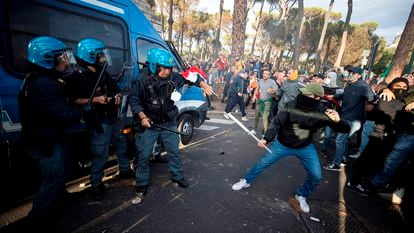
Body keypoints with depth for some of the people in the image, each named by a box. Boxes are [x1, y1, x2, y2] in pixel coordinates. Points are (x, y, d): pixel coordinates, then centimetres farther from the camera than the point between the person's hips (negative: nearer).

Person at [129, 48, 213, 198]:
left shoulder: (173, 77, -9)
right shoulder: (142, 79, -16)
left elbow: (192, 77, 6)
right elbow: (133, 99, -9)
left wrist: (204, 86, -3)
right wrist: (142, 117, -19)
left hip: (169, 123, 3)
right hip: (149, 124, -2)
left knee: (174, 151, 15)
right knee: (144, 155, 5)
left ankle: (177, 176, 38)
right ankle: (142, 183, 28)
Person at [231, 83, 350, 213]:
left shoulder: (322, 112, -17)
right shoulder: (291, 106, -20)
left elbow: (345, 130, -14)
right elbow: (276, 122, -19)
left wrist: (337, 121, -38)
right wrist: (266, 138, -33)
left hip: (305, 147, 1)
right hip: (282, 144, -1)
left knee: (316, 176, 1)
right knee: (262, 163, 6)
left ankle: (301, 195, 31)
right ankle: (246, 181, 31)